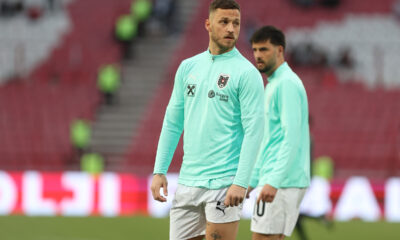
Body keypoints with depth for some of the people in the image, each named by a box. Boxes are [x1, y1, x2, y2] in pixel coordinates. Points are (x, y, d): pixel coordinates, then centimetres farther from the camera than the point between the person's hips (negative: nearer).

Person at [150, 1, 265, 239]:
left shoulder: (246, 73, -5)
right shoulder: (188, 67, 12)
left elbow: (254, 131, -11)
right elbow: (172, 123, 16)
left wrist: (241, 183, -19)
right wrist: (159, 170, 9)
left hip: (224, 184, -6)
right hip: (188, 181, 6)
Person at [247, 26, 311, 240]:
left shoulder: (287, 83, -11)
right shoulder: (272, 84, 20)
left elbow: (291, 138, -20)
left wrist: (274, 181, -25)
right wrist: (252, 180, 26)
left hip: (282, 182, -10)